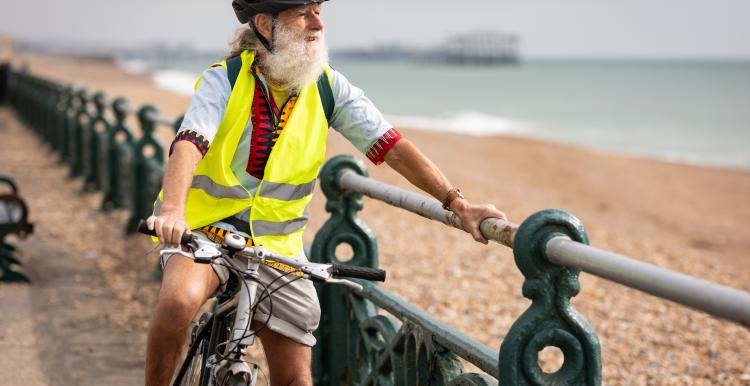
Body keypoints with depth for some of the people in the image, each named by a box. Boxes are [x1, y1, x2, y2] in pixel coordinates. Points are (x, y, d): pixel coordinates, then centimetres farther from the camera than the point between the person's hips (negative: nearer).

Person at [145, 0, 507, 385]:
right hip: (205, 228, -3)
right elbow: (188, 144, -29)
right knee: (180, 299, -36)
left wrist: (458, 204, -17)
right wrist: (173, 209, -49)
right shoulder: (223, 80, -14)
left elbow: (390, 145, -8)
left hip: (277, 244, 3)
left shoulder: (328, 87, -5)